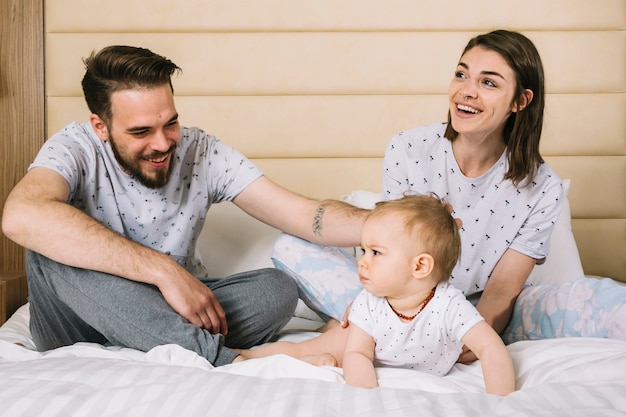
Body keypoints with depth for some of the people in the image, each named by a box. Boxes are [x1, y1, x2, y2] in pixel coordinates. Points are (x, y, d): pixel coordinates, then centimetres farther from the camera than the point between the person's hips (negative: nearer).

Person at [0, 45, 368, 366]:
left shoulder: (202, 153, -9)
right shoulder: (76, 150, -17)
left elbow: (305, 215, -14)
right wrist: (164, 270, -42)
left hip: (173, 311, 2)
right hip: (83, 320, -2)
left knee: (278, 289, -20)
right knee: (51, 248, -32)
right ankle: (223, 359, -35)